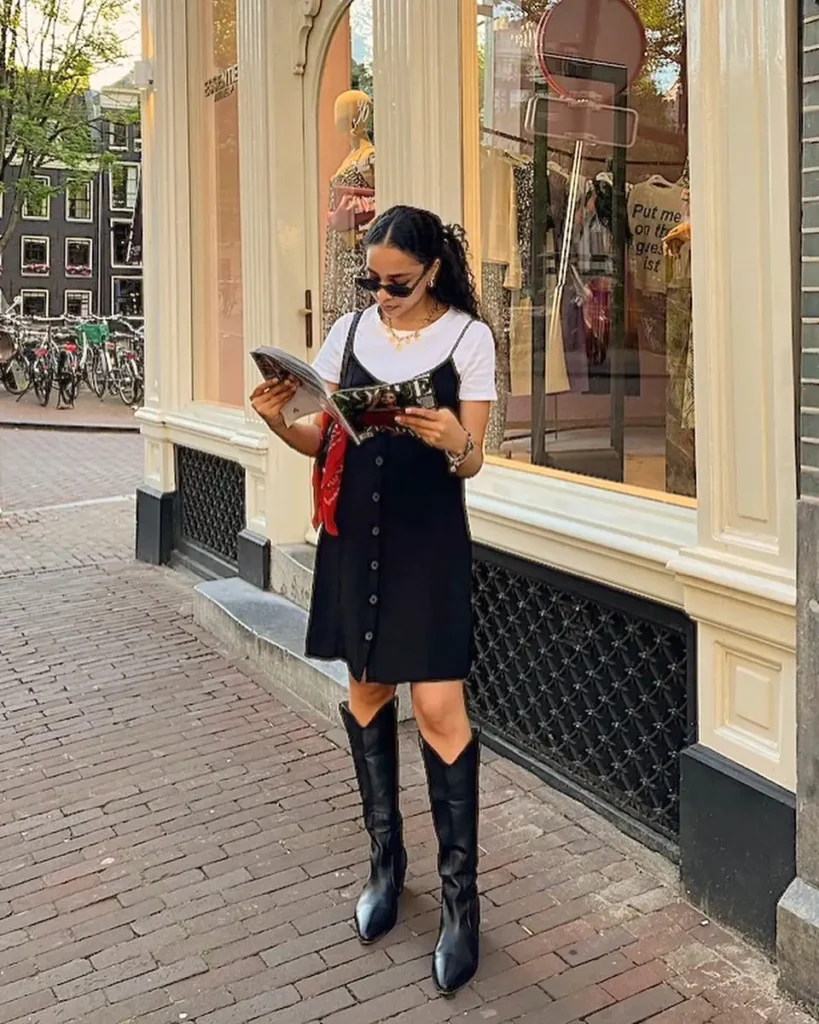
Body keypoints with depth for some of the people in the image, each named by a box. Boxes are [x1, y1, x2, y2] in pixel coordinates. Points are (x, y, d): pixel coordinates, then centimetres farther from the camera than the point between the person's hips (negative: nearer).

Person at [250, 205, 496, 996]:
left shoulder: (468, 338, -5)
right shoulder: (349, 331, 6)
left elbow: (471, 463, -6)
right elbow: (324, 441, 8)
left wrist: (454, 442, -29)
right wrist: (279, 423, -12)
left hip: (428, 540, -4)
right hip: (354, 534, 4)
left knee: (438, 708, -7)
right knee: (366, 690, 12)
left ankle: (460, 895, 6)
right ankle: (385, 860, 29)